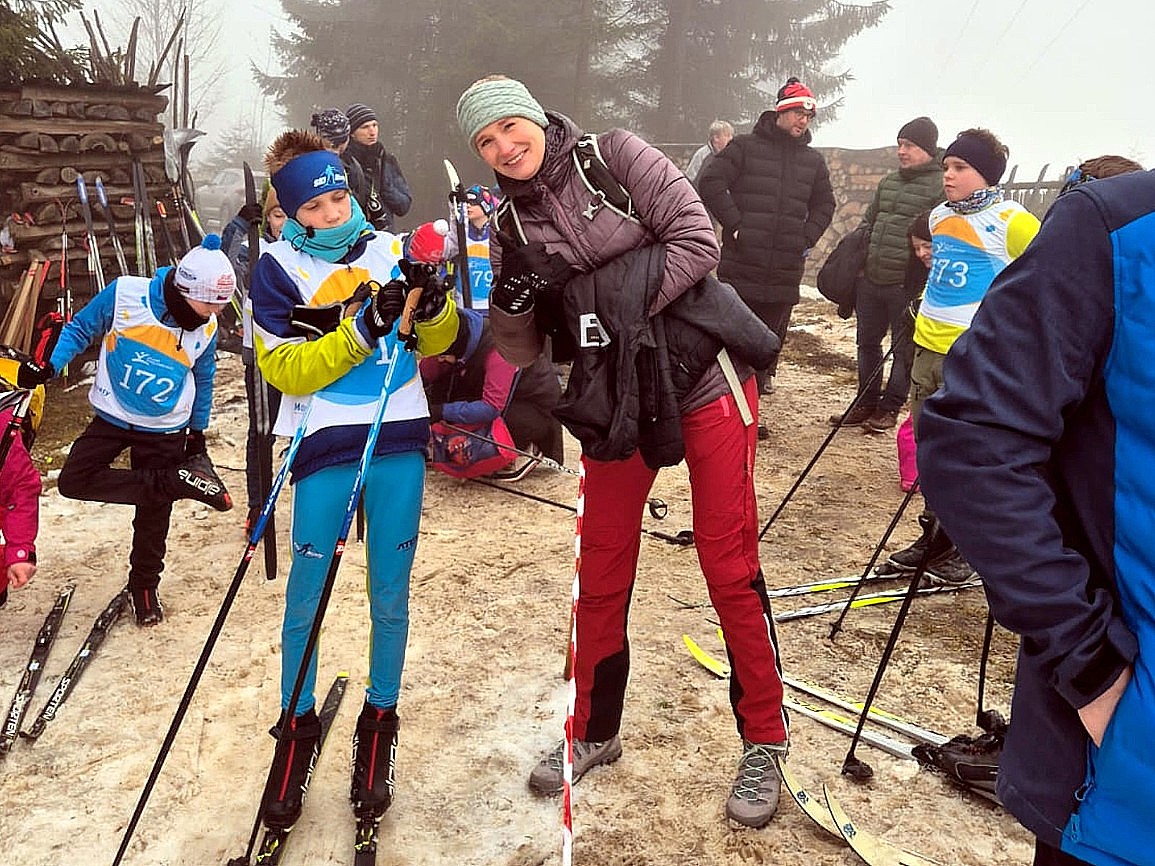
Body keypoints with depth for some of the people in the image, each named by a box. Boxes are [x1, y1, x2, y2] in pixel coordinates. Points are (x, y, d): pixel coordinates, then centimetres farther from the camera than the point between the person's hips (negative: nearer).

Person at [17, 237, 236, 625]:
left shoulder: (206, 329, -11)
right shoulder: (124, 294, -19)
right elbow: (80, 329, -4)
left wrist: (198, 431, 13)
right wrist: (50, 366, -19)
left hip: (165, 432, 0)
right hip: (113, 418, 0)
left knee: (153, 514, 6)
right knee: (73, 481, -20)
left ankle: (144, 585, 29)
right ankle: (180, 482, -15)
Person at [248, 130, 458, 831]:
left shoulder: (390, 248, 7)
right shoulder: (278, 268, 0)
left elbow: (437, 342, 11)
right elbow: (286, 370, -6)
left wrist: (433, 303, -11)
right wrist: (363, 331, -17)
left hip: (400, 439, 2)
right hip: (326, 444, -2)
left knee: (390, 595, 8)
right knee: (307, 596, 4)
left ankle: (380, 724, 28)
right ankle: (299, 730, 25)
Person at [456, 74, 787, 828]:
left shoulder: (615, 156, -5)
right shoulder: (512, 224, 5)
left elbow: (698, 240, -12)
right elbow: (520, 352, 3)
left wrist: (623, 298, -18)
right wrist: (512, 299, -16)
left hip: (702, 378, -4)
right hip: (616, 403, 4)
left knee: (730, 568, 0)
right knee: (601, 576, 10)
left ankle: (764, 742, 18)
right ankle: (595, 732, 31)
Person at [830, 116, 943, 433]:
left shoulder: (941, 187, -9)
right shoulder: (888, 182, 14)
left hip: (906, 286, -7)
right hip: (870, 280, 7)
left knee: (903, 350, 6)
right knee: (867, 342, 14)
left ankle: (890, 408, 18)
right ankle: (867, 403, 27)